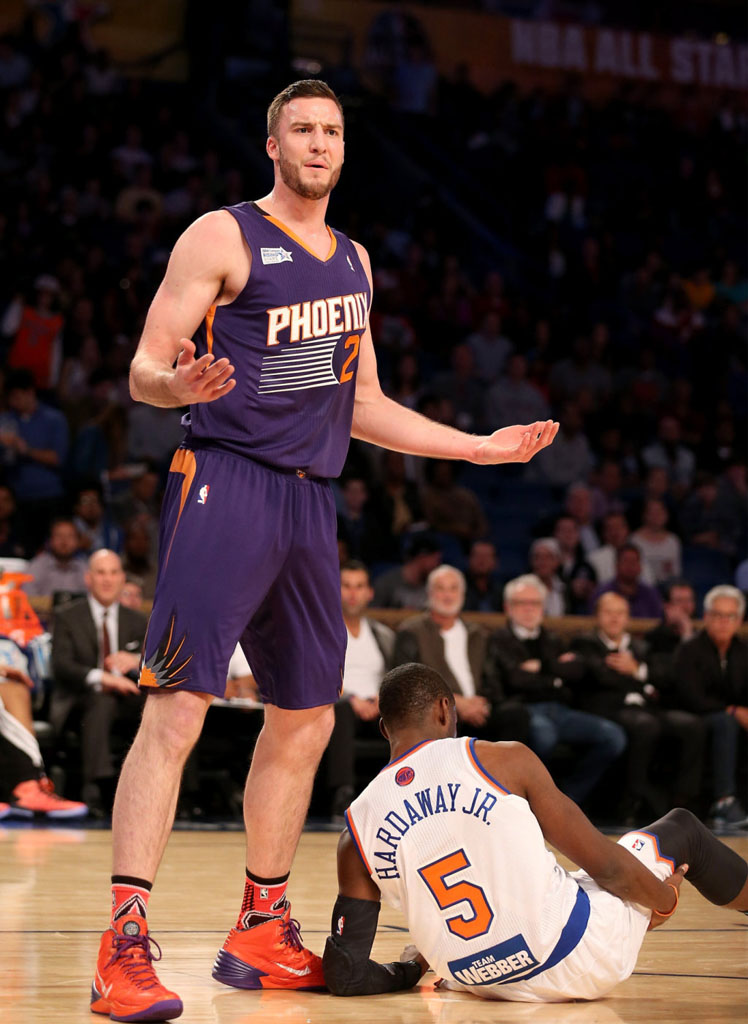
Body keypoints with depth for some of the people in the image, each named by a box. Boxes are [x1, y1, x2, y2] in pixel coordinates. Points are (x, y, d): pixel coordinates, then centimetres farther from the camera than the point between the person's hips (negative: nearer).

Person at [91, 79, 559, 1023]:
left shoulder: (352, 261, 18)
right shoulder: (222, 237, -3)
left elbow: (362, 405, 25)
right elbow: (143, 371, -8)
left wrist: (484, 447, 23)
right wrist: (182, 386, -31)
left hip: (308, 500, 8)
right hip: (223, 484, -8)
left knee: (305, 719, 11)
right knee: (176, 707, -15)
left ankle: (260, 935, 23)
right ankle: (124, 946, -17)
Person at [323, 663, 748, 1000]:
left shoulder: (357, 829, -3)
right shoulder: (504, 760, -11)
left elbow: (345, 977, -4)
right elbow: (604, 864, -8)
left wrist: (410, 971, 17)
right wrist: (666, 899, 12)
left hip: (490, 984, 4)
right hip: (584, 961, -4)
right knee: (680, 827, 22)